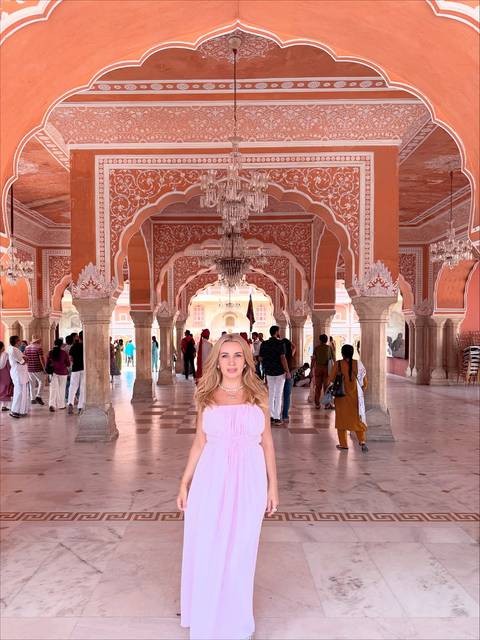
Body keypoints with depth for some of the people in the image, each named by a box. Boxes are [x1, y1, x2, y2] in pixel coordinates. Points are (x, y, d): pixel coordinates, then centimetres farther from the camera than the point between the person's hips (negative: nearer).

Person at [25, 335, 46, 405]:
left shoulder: (27, 348, 9)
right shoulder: (39, 348, -11)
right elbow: (41, 359, -14)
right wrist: (44, 368, -9)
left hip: (29, 368, 6)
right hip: (38, 368, -6)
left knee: (32, 383, 12)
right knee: (41, 381, 3)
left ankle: (32, 399, 14)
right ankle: (38, 396, -11)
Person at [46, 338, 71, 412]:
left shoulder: (50, 353, -2)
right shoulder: (64, 353, -9)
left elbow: (47, 363, 4)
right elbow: (68, 364, -1)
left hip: (54, 372, 2)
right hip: (62, 372, -2)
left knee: (53, 388, 1)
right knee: (61, 388, 11)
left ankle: (52, 404, -15)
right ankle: (61, 404, 19)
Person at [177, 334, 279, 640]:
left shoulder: (258, 395, 2)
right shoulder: (207, 397, 3)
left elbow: (267, 443, 5)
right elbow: (199, 443, 7)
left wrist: (273, 485, 4)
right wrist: (185, 482, 6)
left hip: (248, 481, 0)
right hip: (211, 479, 1)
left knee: (240, 552, 11)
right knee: (206, 551, 8)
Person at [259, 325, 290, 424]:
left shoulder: (264, 344, 3)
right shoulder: (280, 343, -12)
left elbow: (261, 358, 6)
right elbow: (283, 358, -17)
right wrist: (287, 371, -11)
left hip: (269, 372, 5)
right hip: (280, 372, -5)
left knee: (271, 394, 13)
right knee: (278, 395, 1)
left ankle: (271, 416, 14)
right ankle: (277, 418, 1)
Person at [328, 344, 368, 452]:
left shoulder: (338, 364, -10)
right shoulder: (358, 364, -4)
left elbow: (331, 379, -6)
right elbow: (365, 381, 2)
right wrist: (362, 390, 17)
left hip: (342, 395, -1)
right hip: (356, 395, 1)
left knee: (342, 419, 11)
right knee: (358, 419, 12)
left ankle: (343, 444, 15)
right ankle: (362, 441, -3)